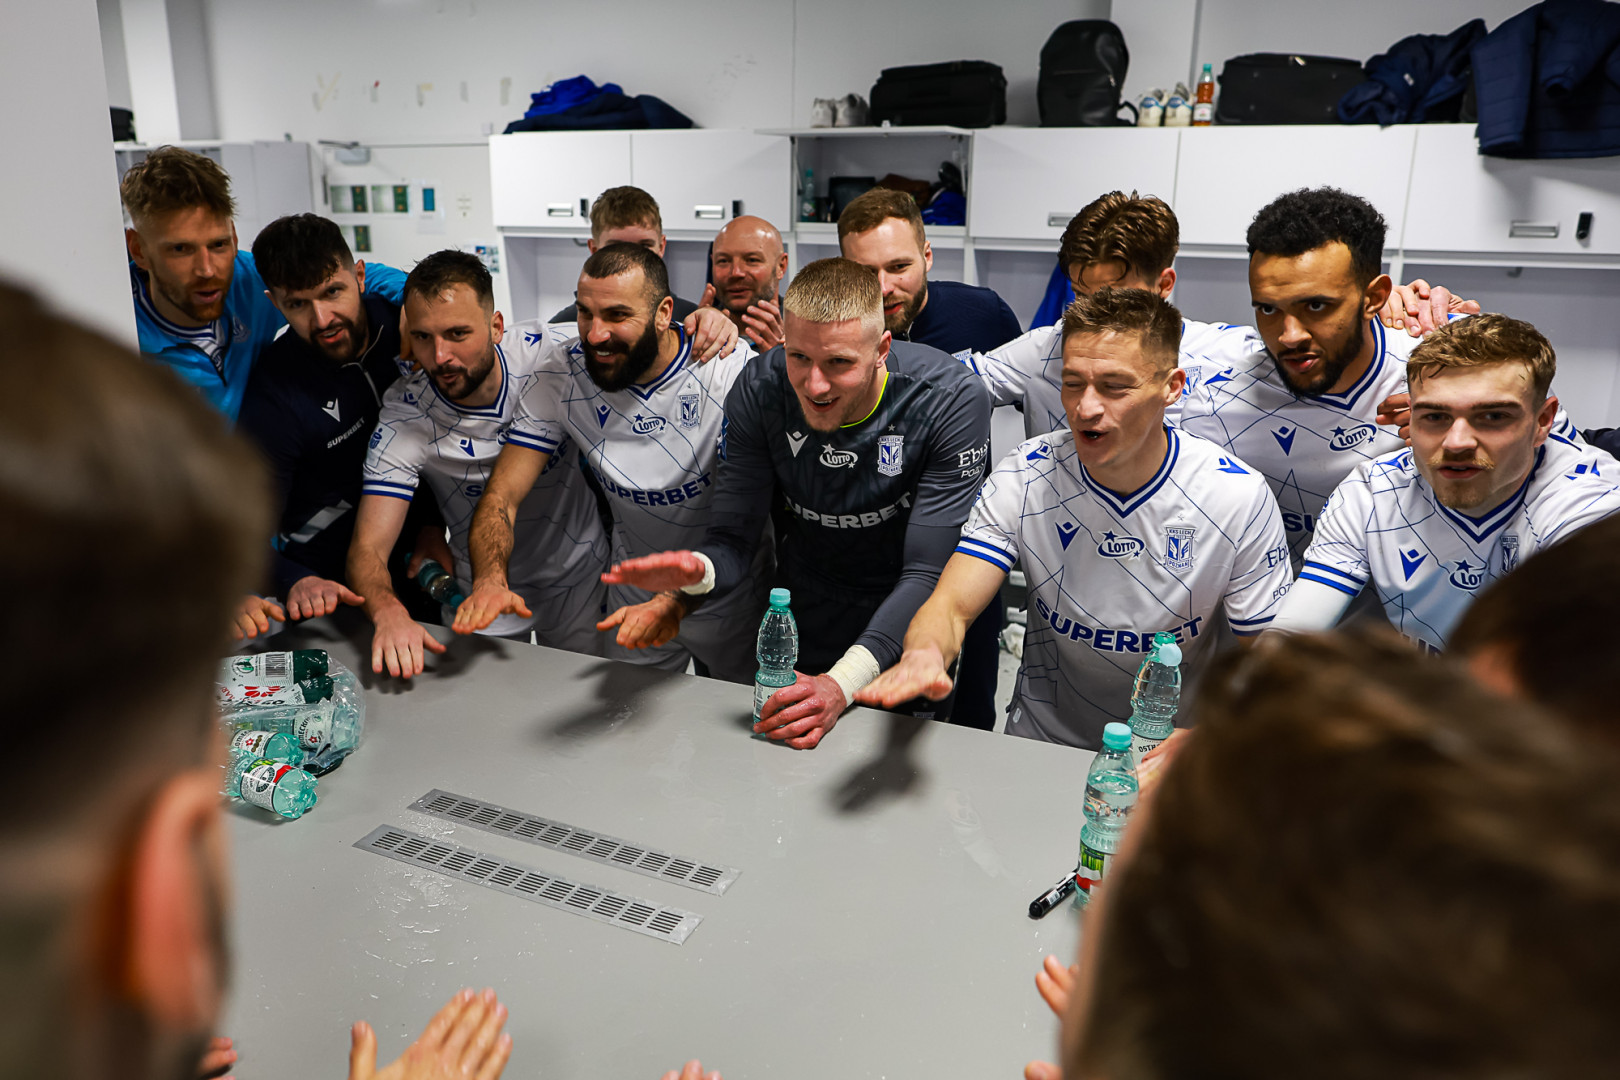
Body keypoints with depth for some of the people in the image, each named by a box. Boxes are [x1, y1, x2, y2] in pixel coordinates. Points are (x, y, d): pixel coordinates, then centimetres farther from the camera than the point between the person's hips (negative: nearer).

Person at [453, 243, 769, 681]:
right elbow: (501, 497, -17)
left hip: (731, 599, -2)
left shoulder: (734, 371, -27)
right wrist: (490, 581, -38)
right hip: (635, 593, 2)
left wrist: (676, 600, -46)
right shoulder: (562, 374, -16)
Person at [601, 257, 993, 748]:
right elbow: (733, 539, -16)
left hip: (905, 634, -2)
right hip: (801, 632, 2)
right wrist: (697, 570, -42)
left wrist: (844, 682, -38)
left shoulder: (950, 400, -27)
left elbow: (929, 573, -27)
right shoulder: (758, 389, -19)